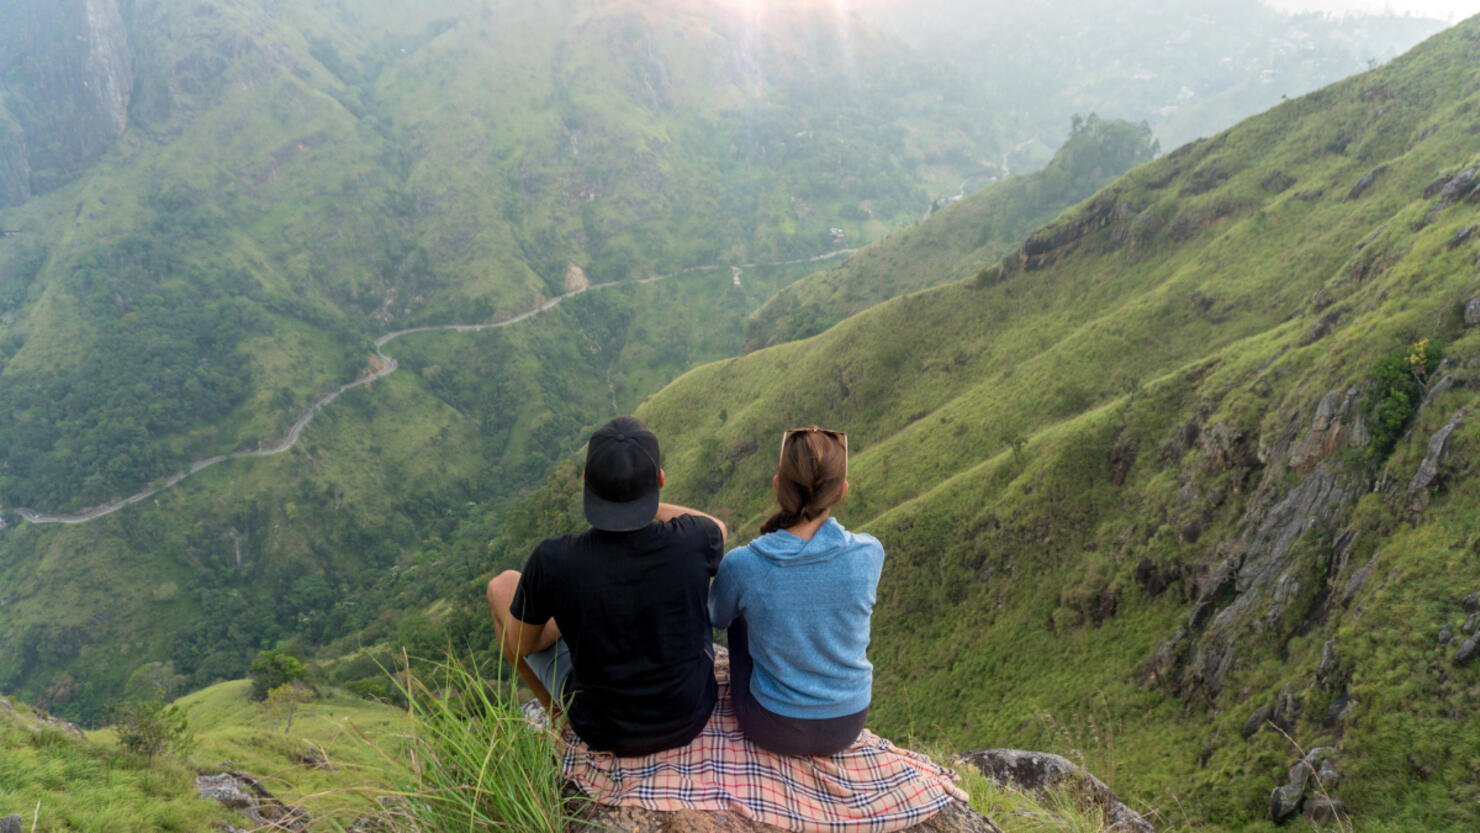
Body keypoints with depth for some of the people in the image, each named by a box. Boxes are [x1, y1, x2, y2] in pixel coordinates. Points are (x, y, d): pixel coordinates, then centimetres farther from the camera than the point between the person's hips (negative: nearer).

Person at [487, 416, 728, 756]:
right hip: (690, 710, 2)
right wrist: (637, 499, -1)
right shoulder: (691, 541, -29)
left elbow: (520, 643, -10)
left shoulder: (552, 561, -32)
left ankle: (555, 712, 42)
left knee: (502, 586, 16)